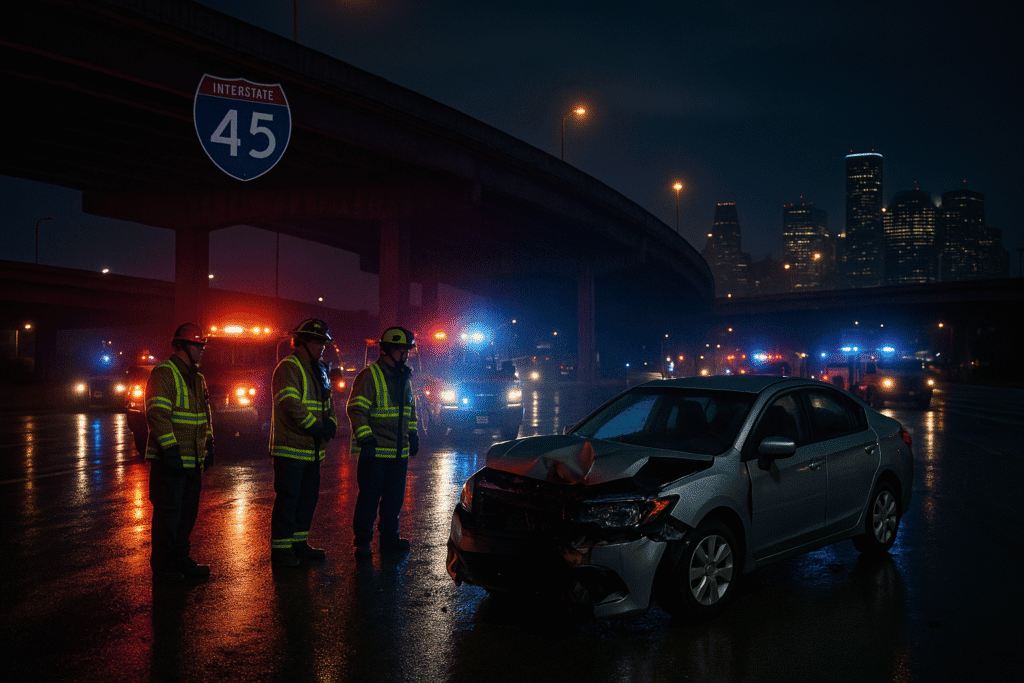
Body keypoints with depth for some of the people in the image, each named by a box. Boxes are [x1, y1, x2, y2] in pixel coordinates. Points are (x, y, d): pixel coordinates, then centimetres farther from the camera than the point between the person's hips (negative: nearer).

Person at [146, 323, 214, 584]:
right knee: (168, 512, -3)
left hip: (193, 459, 9)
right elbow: (157, 414, -19)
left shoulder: (197, 379, 17)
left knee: (188, 511, 13)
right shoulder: (164, 374, -11)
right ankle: (162, 567, 6)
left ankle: (181, 559, 24)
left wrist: (208, 445, 18)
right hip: (170, 459, -9)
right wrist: (170, 449, -23)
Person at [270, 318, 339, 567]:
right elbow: (291, 404, -23)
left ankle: (299, 544, 26)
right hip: (291, 448, -9)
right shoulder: (289, 367, -11)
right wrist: (315, 427, -21)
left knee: (309, 497, 15)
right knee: (287, 498, -5)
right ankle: (280, 549, 4)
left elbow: (327, 402, 20)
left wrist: (330, 423, 0)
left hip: (312, 449, 9)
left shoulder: (319, 370, 18)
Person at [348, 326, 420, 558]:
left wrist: (413, 435, 19)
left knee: (395, 497, 13)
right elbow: (356, 410, -14)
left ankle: (389, 537, 24)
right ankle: (362, 542, 7)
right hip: (375, 451, -7)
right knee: (369, 497, -2)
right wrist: (366, 439, -21)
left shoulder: (404, 378, 14)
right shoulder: (369, 376, -10)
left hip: (400, 452, 7)